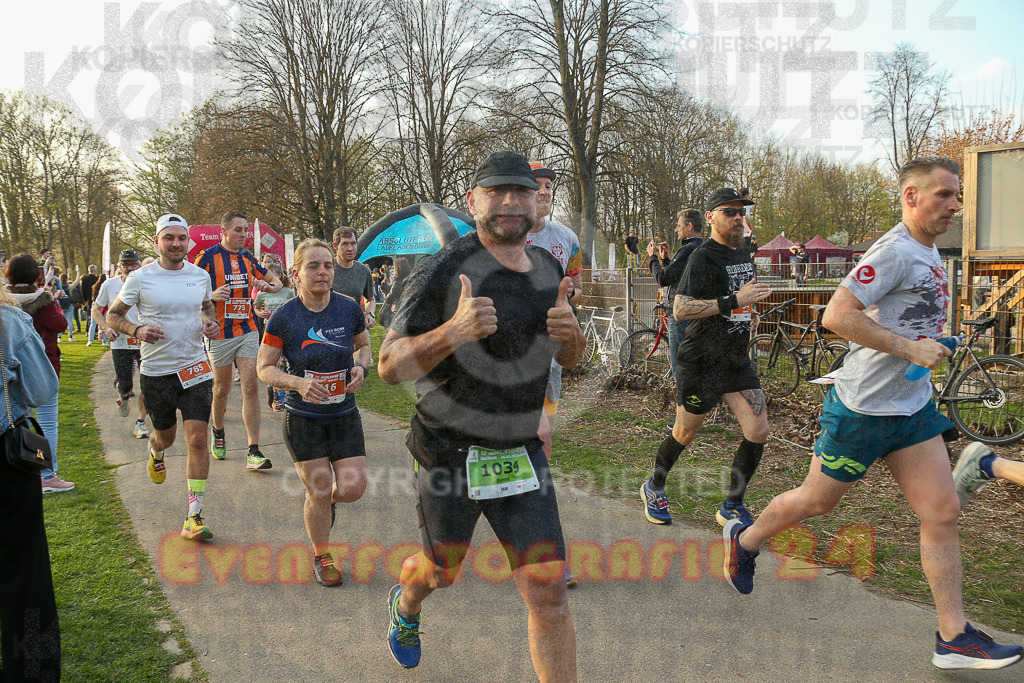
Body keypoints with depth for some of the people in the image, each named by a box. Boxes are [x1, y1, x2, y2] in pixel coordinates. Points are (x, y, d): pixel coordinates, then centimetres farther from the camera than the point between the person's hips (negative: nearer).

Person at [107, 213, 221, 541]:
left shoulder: (201, 275, 2)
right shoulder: (140, 278, -7)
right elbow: (113, 314, 2)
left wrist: (212, 323, 0)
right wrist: (136, 329, -17)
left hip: (195, 367, 1)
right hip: (156, 371, -1)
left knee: (197, 438, -10)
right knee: (165, 435, 16)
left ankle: (194, 516, -5)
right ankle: (155, 454, 57)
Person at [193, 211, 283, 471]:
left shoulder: (248, 259, 9)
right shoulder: (207, 257, -4)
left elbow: (276, 281, 20)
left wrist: (270, 287, -4)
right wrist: (212, 295, -24)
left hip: (248, 331, 3)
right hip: (220, 334, -3)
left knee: (251, 388, -7)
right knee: (222, 389, 10)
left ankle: (253, 452, -8)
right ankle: (218, 432, 39)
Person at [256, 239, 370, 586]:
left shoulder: (350, 309, -5)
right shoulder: (283, 317, -12)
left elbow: (363, 345, 13)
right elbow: (264, 368, -5)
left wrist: (360, 367, -9)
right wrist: (298, 383, -23)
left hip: (344, 414, 3)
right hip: (302, 418, -2)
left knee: (353, 488, -5)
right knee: (319, 490, 0)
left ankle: (323, 499, 33)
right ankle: (321, 557, 25)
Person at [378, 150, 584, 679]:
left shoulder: (547, 268, 4)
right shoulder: (441, 272, -15)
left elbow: (571, 359, 14)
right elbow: (390, 367, -16)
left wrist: (569, 330, -10)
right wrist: (454, 332, -33)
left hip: (520, 452, 4)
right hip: (448, 451, -3)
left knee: (549, 593, -2)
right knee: (440, 573, 20)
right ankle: (404, 606, 57)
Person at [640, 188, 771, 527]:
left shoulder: (743, 253, 13)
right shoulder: (703, 257, -14)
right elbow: (680, 310, -27)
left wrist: (748, 312, 9)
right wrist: (734, 301, -32)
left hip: (737, 360, 7)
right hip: (701, 362, -7)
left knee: (758, 432, -3)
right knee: (685, 435, 7)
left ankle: (731, 506, 12)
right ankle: (654, 488, 33)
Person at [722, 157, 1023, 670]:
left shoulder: (929, 253, 12)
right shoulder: (895, 251, -18)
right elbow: (836, 316, -27)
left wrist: (933, 345, 17)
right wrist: (910, 349, -25)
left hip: (913, 406, 8)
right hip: (863, 407, -8)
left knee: (943, 513, 2)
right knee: (817, 500, 8)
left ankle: (953, 638, 8)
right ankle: (745, 540, 34)